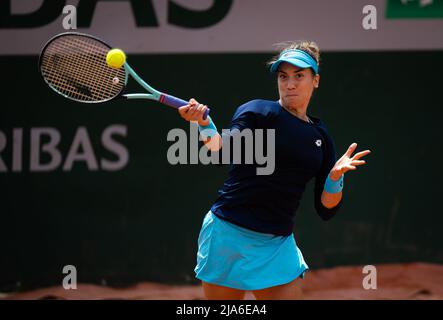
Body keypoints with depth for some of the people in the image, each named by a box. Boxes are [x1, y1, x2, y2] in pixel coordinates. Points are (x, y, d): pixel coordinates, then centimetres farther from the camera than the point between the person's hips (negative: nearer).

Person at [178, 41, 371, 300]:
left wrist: (336, 176, -10)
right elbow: (225, 150, -21)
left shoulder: (321, 137, 11)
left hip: (278, 245, 4)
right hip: (228, 233, -4)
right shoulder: (257, 111, -2)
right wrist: (204, 124, -40)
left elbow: (326, 210, 8)